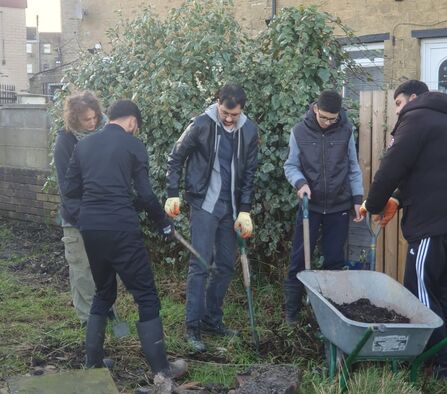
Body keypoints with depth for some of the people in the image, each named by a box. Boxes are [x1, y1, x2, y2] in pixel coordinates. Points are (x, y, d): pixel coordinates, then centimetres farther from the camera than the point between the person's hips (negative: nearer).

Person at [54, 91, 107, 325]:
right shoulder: (65, 141, -10)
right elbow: (65, 183, -10)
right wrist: (80, 214, -16)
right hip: (77, 218, -3)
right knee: (82, 269, 3)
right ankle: (87, 315, 14)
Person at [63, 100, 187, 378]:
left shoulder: (83, 145, 13)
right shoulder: (133, 145, -1)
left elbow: (71, 191, 12)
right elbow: (145, 194, -5)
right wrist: (164, 222, 9)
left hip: (90, 227, 6)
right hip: (121, 228, -6)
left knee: (103, 292, 22)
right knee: (146, 295, 3)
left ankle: (93, 363, 23)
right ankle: (161, 368, 5)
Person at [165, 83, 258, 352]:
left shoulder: (249, 131, 0)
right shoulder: (202, 125, -11)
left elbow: (249, 173, 4)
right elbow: (176, 158, -1)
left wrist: (245, 210, -2)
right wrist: (173, 194, -7)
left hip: (231, 207, 5)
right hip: (204, 204, -4)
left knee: (227, 265, 9)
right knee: (201, 265, -8)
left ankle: (212, 319, 22)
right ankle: (193, 326, 1)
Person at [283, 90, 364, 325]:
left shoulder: (346, 131, -1)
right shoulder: (300, 132, -4)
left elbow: (353, 167, 6)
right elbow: (291, 166, 2)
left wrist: (357, 198, 2)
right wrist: (300, 182, -18)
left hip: (339, 206, 1)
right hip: (310, 205, -1)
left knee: (335, 261, 7)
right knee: (299, 260, 1)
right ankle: (291, 310, 12)